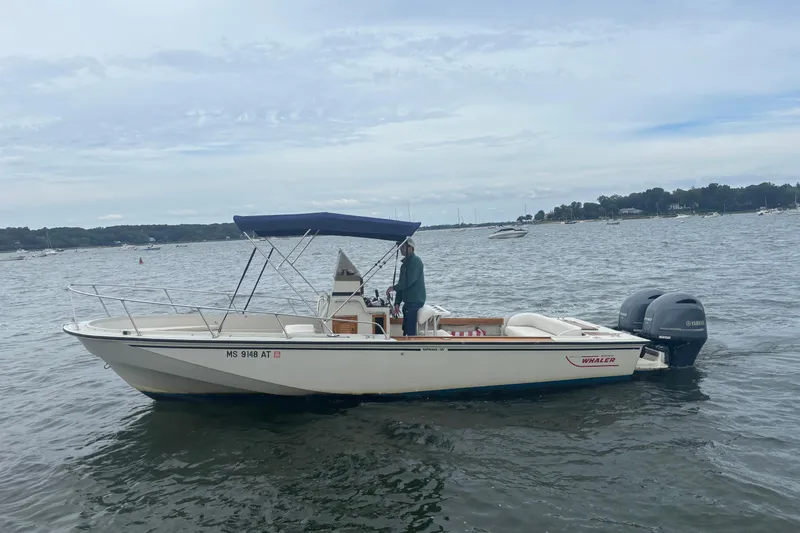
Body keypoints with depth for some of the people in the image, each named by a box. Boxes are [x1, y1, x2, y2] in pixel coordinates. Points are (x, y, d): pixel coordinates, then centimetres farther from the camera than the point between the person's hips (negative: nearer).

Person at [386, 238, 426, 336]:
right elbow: (402, 284, 18)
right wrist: (397, 303, 11)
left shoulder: (416, 261, -10)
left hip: (415, 301, -10)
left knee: (410, 331, -12)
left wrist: (394, 287, -13)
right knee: (406, 329, 12)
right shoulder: (405, 264, 19)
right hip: (408, 301, 10)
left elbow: (409, 281, -20)